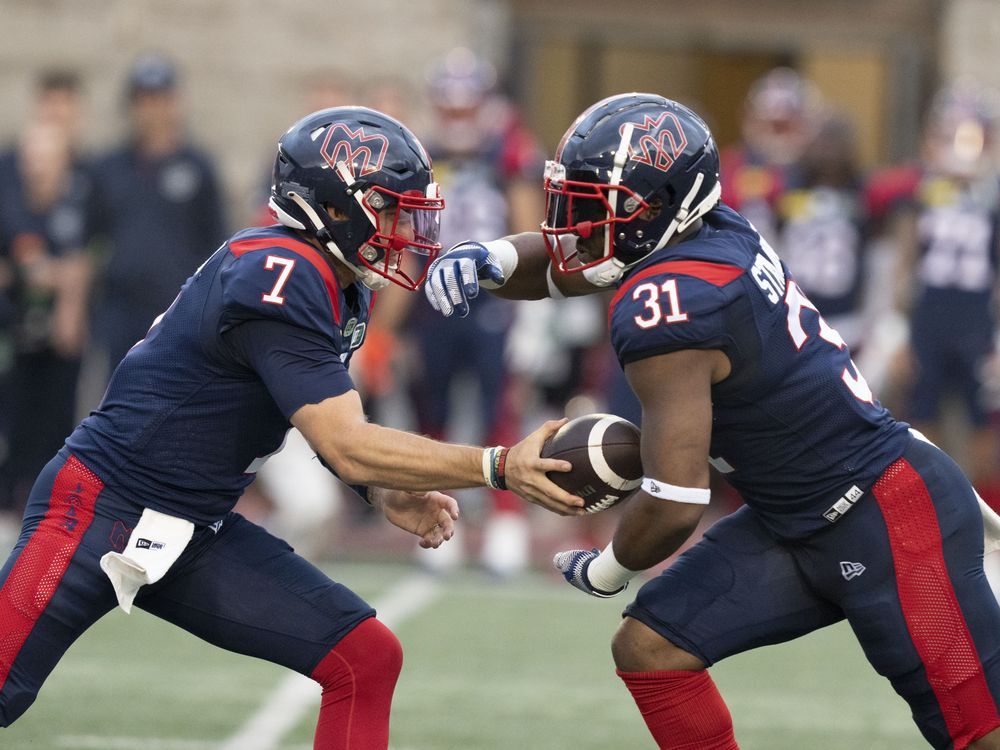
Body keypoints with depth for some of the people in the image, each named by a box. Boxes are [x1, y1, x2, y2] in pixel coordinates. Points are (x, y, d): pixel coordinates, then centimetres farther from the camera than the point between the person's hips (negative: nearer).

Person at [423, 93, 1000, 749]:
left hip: (891, 524, -10)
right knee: (650, 647, 4)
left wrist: (610, 569, -5)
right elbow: (554, 268, 19)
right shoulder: (709, 234, 1)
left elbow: (676, 502, -25)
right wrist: (489, 258, -4)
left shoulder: (664, 307, -24)